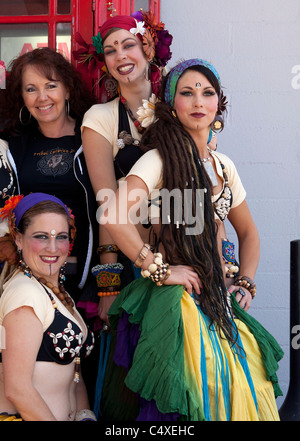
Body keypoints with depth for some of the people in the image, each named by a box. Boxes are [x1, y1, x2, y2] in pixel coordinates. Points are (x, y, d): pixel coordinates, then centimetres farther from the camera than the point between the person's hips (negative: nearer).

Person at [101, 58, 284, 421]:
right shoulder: (160, 159, -9)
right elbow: (112, 215, -26)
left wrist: (245, 282, 9)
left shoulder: (223, 166, 11)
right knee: (188, 396, -2)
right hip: (177, 299, -6)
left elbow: (247, 232, 23)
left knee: (237, 390, 6)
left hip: (218, 298, 6)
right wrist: (160, 269, -18)